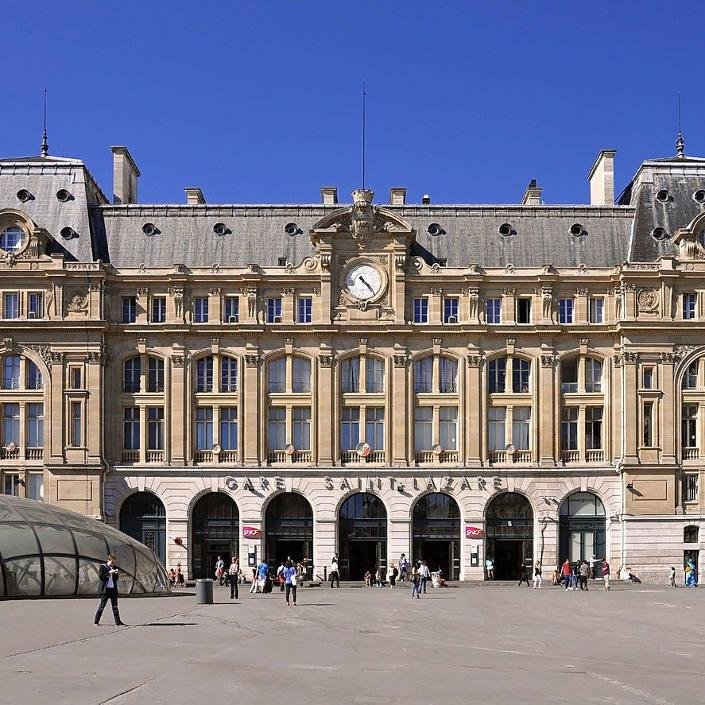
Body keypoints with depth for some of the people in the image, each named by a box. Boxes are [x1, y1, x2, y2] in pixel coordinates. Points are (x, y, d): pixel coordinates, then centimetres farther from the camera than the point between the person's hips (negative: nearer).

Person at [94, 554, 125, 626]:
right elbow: (100, 576, -14)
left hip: (113, 589, 5)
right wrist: (109, 573, -20)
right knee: (102, 605, 0)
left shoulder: (114, 567, 11)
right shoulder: (102, 567, -4)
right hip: (105, 589, -5)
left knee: (115, 606, 5)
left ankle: (117, 622, 6)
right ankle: (96, 621, 9)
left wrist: (117, 574, -5)